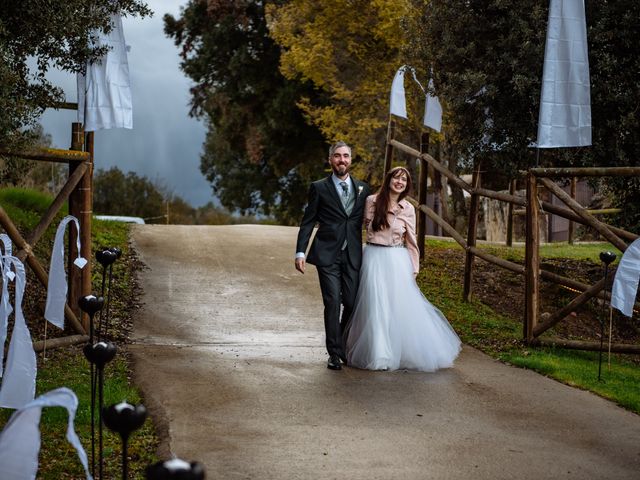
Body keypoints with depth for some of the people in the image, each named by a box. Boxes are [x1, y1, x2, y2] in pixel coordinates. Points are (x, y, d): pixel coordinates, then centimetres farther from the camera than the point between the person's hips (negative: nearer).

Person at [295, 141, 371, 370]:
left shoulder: (362, 188, 12)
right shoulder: (319, 188, 3)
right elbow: (307, 222, 2)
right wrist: (300, 252, -7)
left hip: (353, 256, 3)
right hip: (327, 255, -3)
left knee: (352, 303, 3)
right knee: (332, 303, -6)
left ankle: (344, 347, 24)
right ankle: (334, 353, 3)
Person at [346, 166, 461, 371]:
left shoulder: (408, 209, 2)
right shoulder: (371, 201, -1)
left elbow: (411, 241, 6)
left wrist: (414, 268, 4)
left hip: (397, 261, 0)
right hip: (374, 260, 0)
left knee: (402, 306, 0)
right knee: (375, 307, -1)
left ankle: (409, 353, 13)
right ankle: (378, 354, 8)